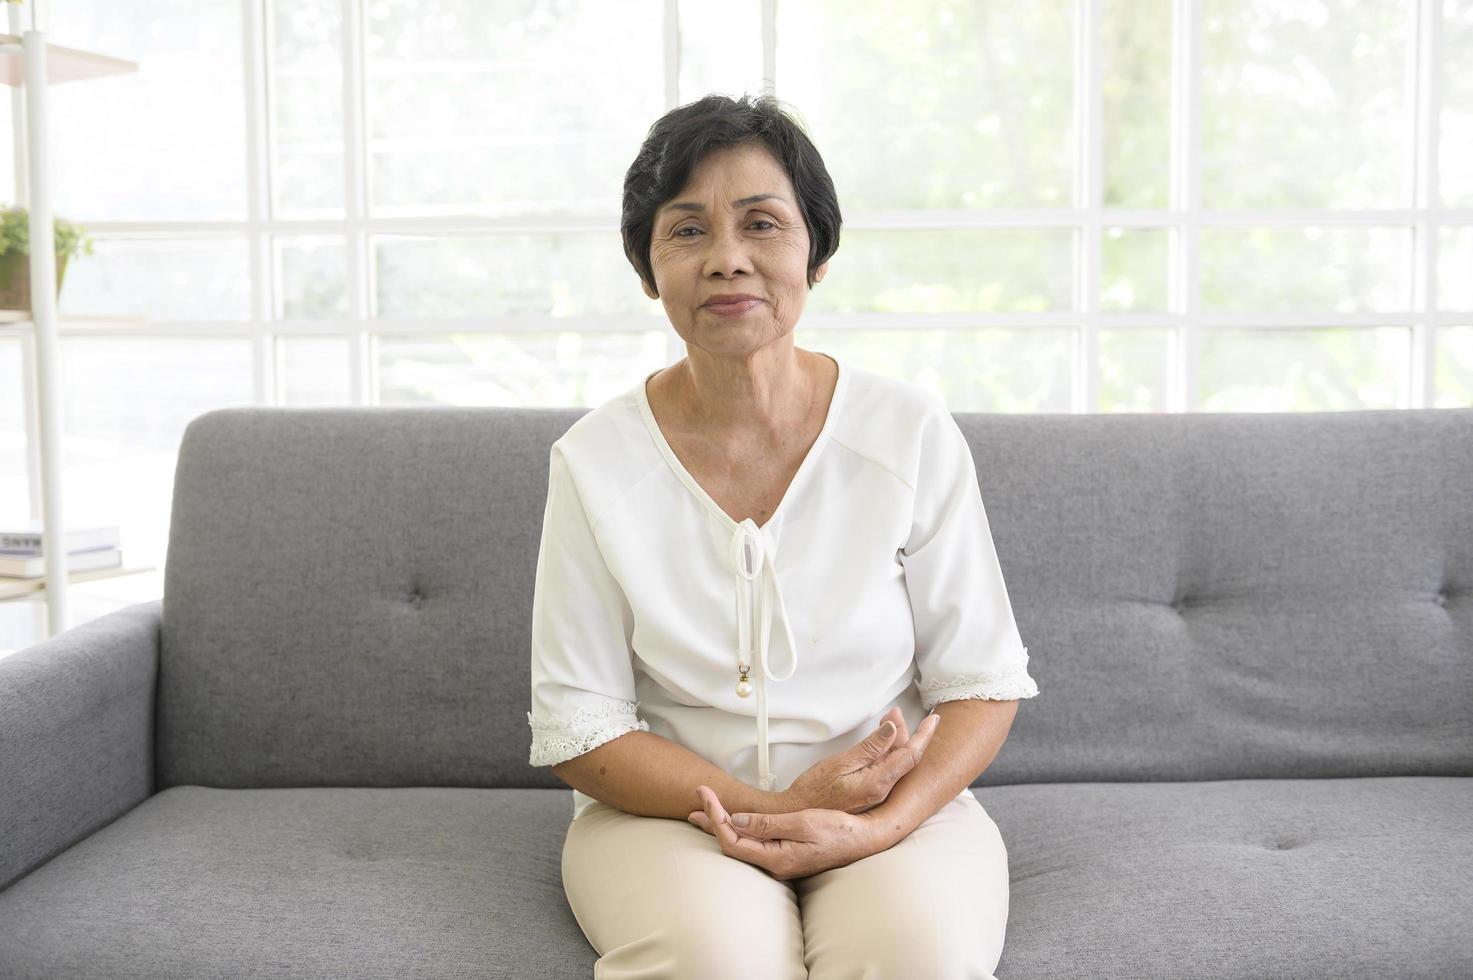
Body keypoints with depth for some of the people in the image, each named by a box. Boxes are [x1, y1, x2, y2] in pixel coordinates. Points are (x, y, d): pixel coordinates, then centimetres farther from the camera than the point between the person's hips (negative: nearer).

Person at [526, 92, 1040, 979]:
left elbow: (983, 681, -1)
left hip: (899, 809, 1)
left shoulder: (912, 432, -4)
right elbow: (578, 726, -4)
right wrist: (771, 806, -16)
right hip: (673, 807, 0)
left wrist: (877, 827, -18)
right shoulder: (595, 462, -5)